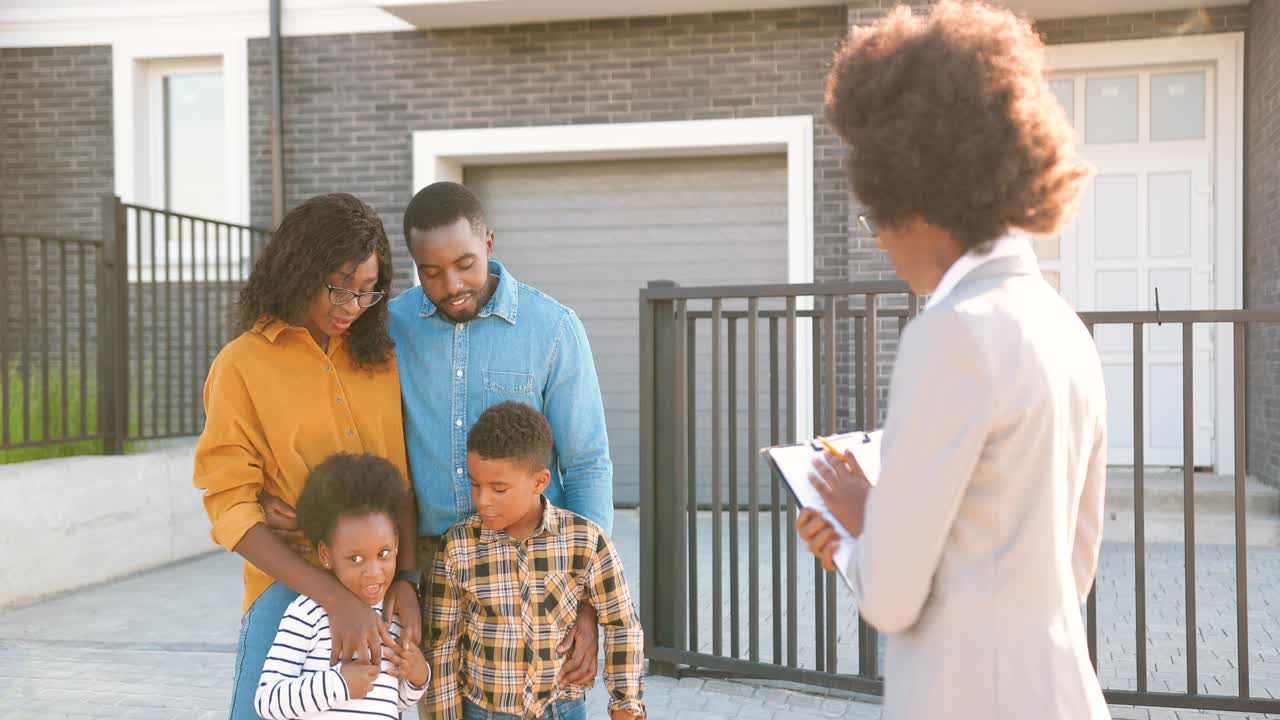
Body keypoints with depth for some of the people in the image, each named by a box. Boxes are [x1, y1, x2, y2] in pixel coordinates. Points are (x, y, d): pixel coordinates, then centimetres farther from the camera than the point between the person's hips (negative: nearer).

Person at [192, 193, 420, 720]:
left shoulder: (379, 356, 6)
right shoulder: (243, 365, -6)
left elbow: (401, 480, 7)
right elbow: (231, 508, -11)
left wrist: (405, 577, -9)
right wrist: (336, 598, -21)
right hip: (291, 582, -3)